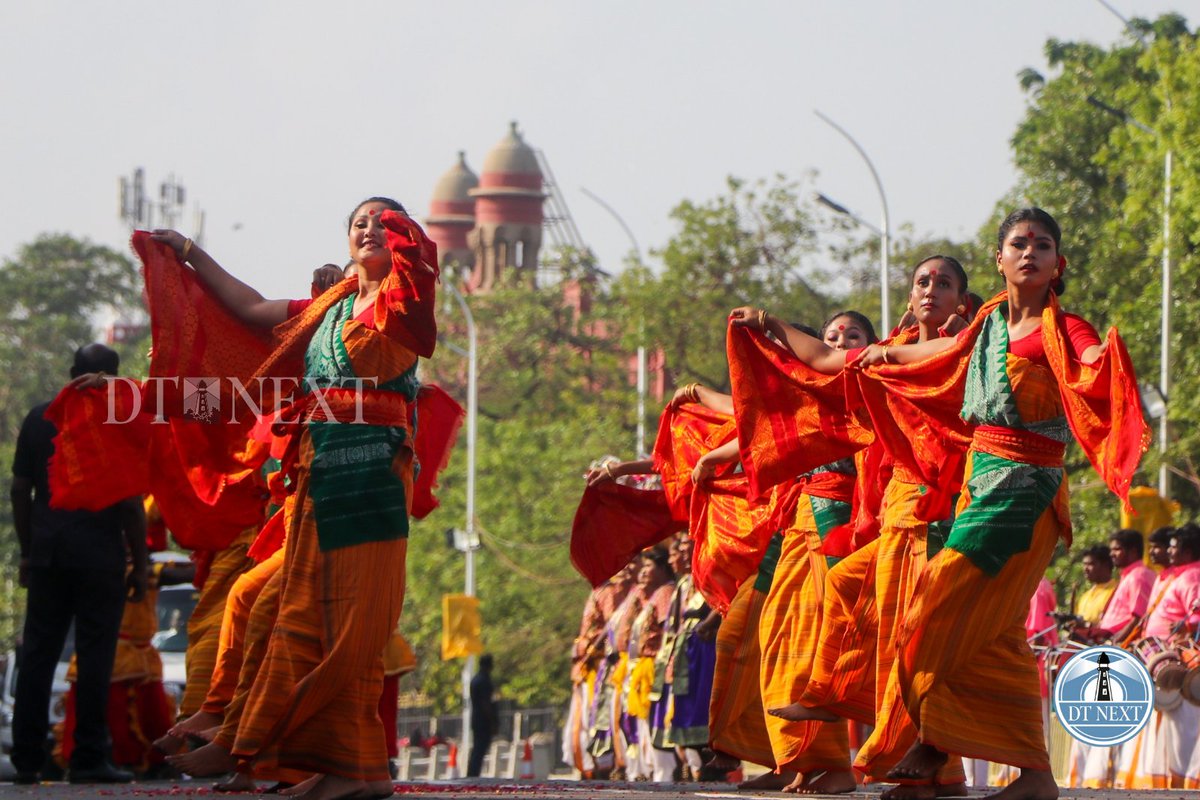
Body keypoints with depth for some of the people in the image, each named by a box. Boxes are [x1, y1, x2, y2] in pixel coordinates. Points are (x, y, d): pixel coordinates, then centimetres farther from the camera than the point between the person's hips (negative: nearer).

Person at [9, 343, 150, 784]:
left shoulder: (39, 419, 8)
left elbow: (20, 491, 11)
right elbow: (130, 504, -8)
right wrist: (139, 566, -1)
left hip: (48, 552, 4)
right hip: (98, 557, -4)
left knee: (37, 653, 7)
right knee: (94, 655, -1)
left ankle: (27, 759, 6)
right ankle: (88, 760, -3)